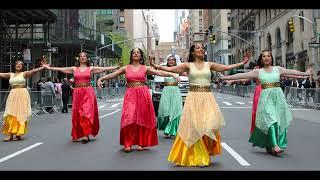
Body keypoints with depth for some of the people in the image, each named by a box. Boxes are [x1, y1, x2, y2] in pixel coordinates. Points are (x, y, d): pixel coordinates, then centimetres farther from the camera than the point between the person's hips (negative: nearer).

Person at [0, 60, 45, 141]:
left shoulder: (24, 74, 3)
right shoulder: (11, 74, 15)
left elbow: (34, 71, -9)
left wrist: (44, 67, -22)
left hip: (22, 94, -3)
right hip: (13, 95, 4)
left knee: (21, 114, -4)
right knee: (11, 115, -3)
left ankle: (18, 134, 1)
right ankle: (10, 134, -1)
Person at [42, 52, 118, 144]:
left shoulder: (91, 68, 7)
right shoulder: (74, 69, 12)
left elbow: (104, 68, 1)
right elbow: (61, 69, 9)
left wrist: (116, 67, -6)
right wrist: (49, 68, 4)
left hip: (88, 93, -2)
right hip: (77, 93, 2)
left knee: (87, 112, -11)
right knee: (77, 114, 3)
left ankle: (86, 135, -11)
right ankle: (78, 135, 15)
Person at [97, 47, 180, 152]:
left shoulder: (145, 68, 6)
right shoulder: (126, 68, 8)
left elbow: (159, 73, -1)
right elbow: (112, 75, 5)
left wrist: (172, 74, -12)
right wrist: (101, 79, -7)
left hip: (143, 94, 0)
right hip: (130, 95, 0)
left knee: (142, 119, 1)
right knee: (129, 118, -8)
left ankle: (141, 143, 10)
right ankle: (127, 144, 1)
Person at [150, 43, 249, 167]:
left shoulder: (209, 65, 11)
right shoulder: (188, 65, 5)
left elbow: (226, 67, 11)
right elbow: (170, 69, -3)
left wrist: (242, 63, 8)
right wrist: (156, 66, -14)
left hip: (207, 98, 1)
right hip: (193, 98, -1)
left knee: (209, 124, -12)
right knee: (194, 126, -3)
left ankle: (205, 155, 9)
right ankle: (196, 156, 10)